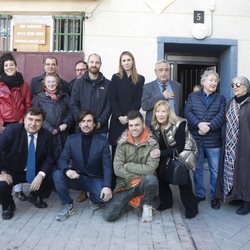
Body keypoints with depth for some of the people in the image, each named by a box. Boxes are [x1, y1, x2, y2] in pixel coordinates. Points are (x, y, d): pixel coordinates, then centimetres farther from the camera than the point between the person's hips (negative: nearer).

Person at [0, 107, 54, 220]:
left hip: (35, 172, 3)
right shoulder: (12, 130, -18)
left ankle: (34, 196, 17)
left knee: (51, 179, -18)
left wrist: (40, 175, -23)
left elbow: (49, 158, -7)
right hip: (12, 172, -3)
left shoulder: (46, 136, -9)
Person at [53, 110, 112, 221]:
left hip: (95, 179, -1)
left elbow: (107, 165, -12)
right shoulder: (71, 139, -3)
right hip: (76, 177, 2)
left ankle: (92, 197, 10)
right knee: (57, 174, -26)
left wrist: (107, 186, -28)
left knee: (105, 196, -30)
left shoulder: (102, 140, -8)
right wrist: (67, 170, -31)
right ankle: (67, 205, -5)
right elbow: (62, 159, -6)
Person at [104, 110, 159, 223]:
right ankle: (130, 198, 16)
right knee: (109, 216, -14)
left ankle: (147, 205, -4)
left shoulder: (152, 143, -8)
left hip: (143, 184, -1)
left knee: (151, 179, -37)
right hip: (125, 185, 2)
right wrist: (139, 175, -16)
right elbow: (117, 169, -11)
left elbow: (150, 169, -19)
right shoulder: (122, 143, -3)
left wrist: (128, 165, -13)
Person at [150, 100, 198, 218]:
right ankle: (166, 201, 5)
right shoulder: (154, 126, -7)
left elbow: (179, 148, -25)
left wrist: (161, 153, -35)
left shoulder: (179, 124, -23)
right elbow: (158, 146, 0)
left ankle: (191, 207, -7)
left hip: (184, 153, -5)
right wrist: (155, 152, -22)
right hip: (168, 154, 5)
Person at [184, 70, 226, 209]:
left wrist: (209, 126, -18)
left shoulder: (221, 98, 9)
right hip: (196, 138, 1)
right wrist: (199, 124, -20)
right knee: (197, 169, 11)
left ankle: (215, 196, 18)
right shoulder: (193, 97, 9)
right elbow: (187, 112, -5)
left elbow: (221, 116, -5)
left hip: (213, 139, 0)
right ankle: (200, 194, 24)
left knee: (215, 170, 5)